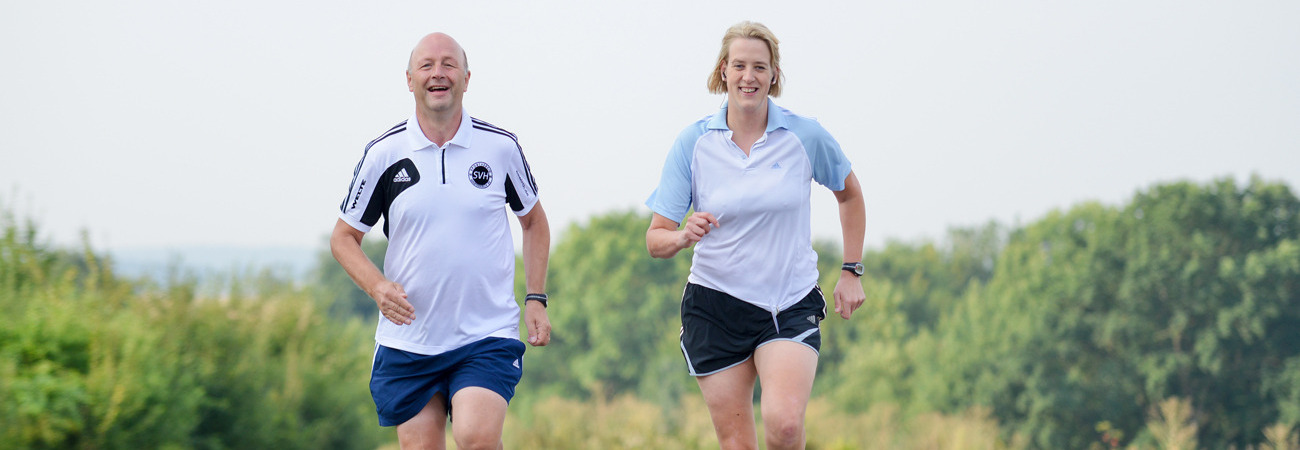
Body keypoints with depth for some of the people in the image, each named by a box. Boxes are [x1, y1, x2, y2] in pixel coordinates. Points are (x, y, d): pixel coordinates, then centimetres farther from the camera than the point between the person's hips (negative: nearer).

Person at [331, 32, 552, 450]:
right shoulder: (383, 153, -2)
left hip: (487, 336, -1)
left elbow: (533, 220, 15)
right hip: (408, 341, 1)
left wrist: (536, 299, 6)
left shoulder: (501, 146, 0)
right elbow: (343, 237, 7)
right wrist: (377, 287, -12)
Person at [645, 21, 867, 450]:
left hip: (793, 305, -1)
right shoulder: (694, 142, -3)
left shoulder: (806, 136, -4)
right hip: (714, 304, 1)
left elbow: (849, 193, 16)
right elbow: (655, 240, -3)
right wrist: (684, 236, -25)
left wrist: (851, 271, 10)